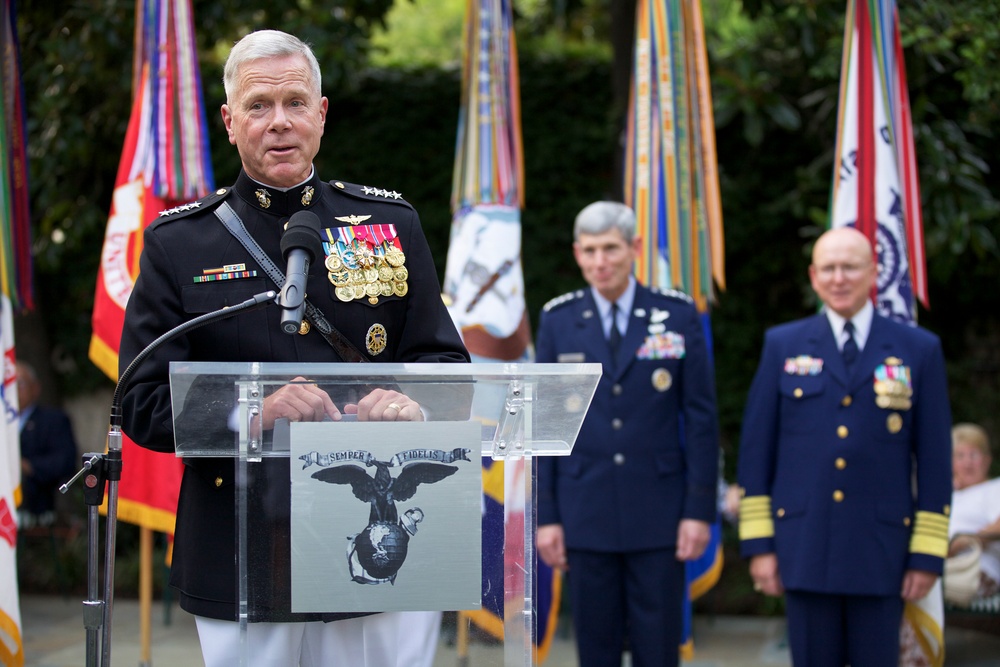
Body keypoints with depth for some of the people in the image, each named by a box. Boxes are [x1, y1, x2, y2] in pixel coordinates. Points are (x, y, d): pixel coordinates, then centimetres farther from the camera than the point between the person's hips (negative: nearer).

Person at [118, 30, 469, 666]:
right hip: (241, 561, -1)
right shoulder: (179, 243, 3)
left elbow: (446, 363, 7)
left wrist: (409, 403, -17)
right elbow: (143, 404, -2)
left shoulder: (392, 223, 8)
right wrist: (254, 411, -20)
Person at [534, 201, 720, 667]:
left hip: (659, 515, -1)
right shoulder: (558, 321, 4)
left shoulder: (677, 315, 1)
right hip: (585, 517, 1)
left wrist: (700, 509, -4)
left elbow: (701, 418, 1)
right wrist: (545, 515, 0)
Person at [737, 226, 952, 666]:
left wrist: (928, 554, -1)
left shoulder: (920, 350, 5)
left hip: (881, 547, -1)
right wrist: (758, 543, 0)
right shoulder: (782, 345, 7)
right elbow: (755, 450, 6)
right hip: (804, 547, 1)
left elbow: (935, 459, 4)